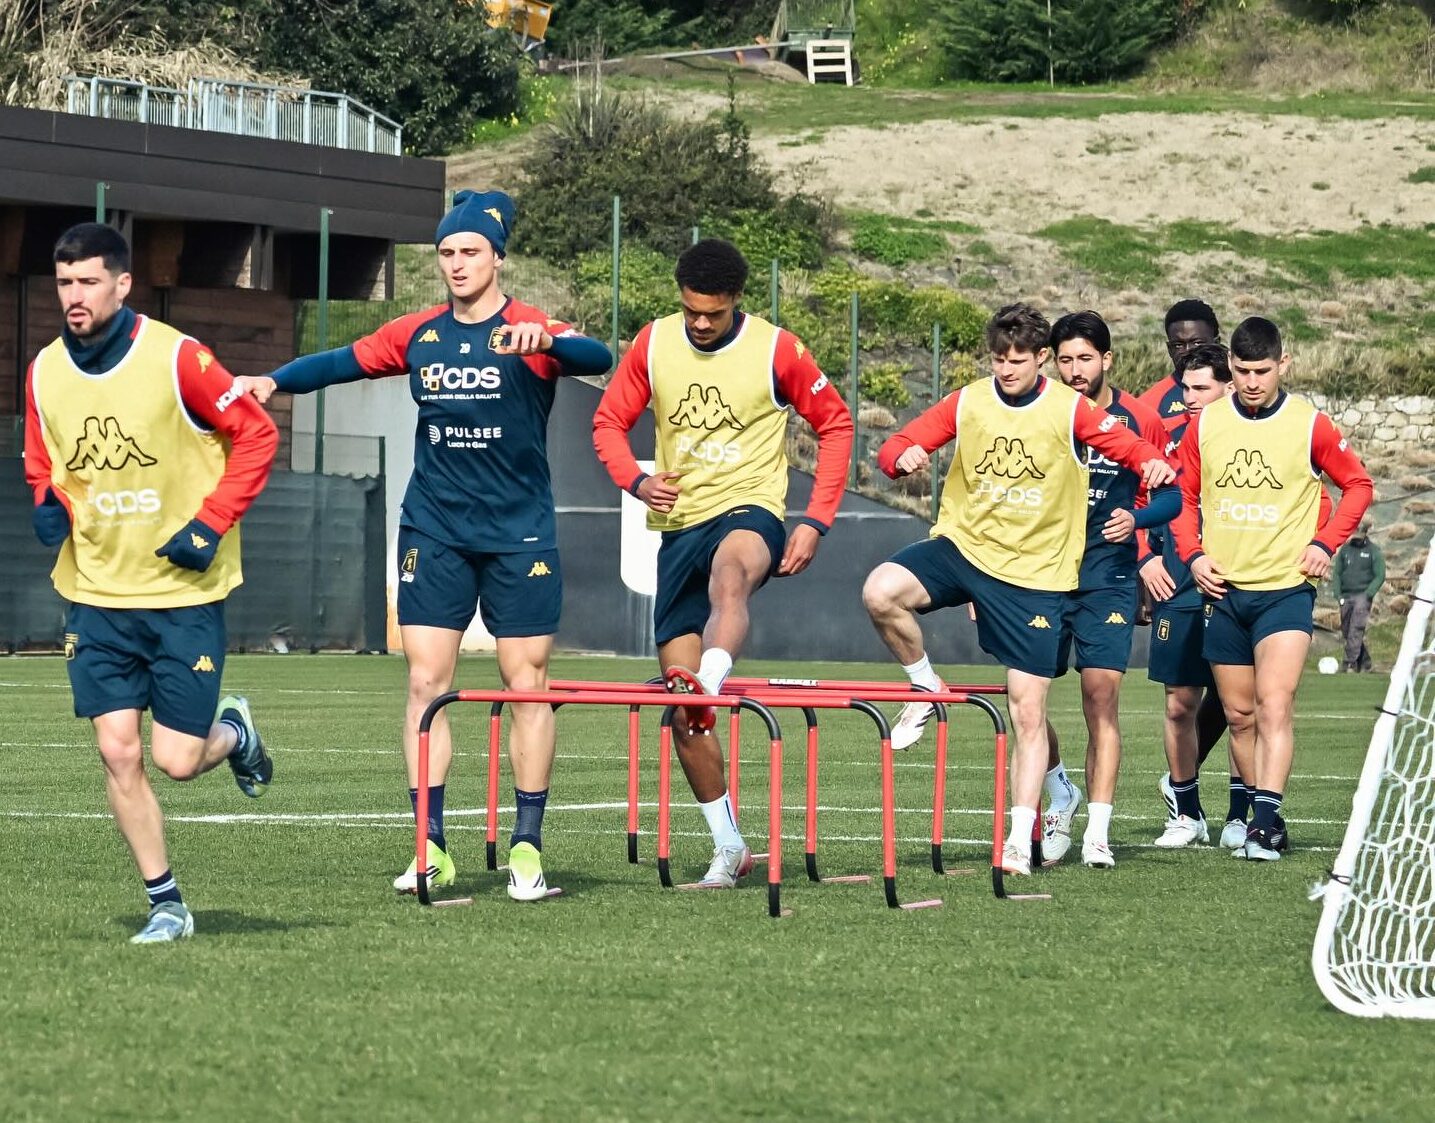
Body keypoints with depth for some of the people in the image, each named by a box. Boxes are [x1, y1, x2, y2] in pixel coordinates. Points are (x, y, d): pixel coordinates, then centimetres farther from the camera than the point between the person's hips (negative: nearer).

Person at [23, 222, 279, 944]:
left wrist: (211, 525, -13)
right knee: (118, 753, -3)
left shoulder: (176, 358, -13)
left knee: (177, 761, -4)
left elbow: (256, 436, -6)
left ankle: (234, 734, 31)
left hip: (183, 593, -4)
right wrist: (49, 505, -2)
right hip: (95, 594, 4)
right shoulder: (44, 373, 2)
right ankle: (165, 904, 9)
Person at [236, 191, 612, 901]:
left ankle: (527, 847, 7)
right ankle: (431, 849, -1)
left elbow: (597, 359, -25)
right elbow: (345, 362, 16)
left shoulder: (530, 333, -7)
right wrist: (274, 381, 1)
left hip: (519, 535, -3)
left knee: (526, 684, -1)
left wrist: (542, 340, -45)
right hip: (433, 532, 3)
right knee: (425, 683, -3)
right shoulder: (418, 334, 6)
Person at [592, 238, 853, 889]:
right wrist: (636, 481, -11)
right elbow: (609, 421, 10)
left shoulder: (775, 349, -5)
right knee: (680, 708, 0)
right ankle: (728, 847, 9)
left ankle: (710, 680, -68)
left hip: (749, 511, -4)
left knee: (729, 570, -44)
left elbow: (834, 423, 3)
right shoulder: (653, 344, 3)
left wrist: (816, 522, -5)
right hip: (678, 526, 4)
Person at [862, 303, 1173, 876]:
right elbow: (895, 448, 0)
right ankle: (924, 686, -2)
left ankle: (1020, 839, 7)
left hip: (1035, 575, -1)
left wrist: (1154, 464, -26)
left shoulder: (1070, 410, -3)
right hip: (962, 547, 1)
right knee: (880, 591, -28)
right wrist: (903, 456, -25)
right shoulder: (966, 403, 1)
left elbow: (1132, 447, -3)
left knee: (1029, 711, -2)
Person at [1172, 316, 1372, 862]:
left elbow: (1358, 484, 6)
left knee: (1274, 705, -17)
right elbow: (1184, 495, 14)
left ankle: (1266, 822, -22)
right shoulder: (1205, 424, 3)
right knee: (1239, 714, 8)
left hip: (1286, 588, -4)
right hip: (1224, 589, 4)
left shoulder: (1310, 425, -4)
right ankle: (1262, 819, 19)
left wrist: (1325, 543, -5)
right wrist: (1192, 555, -1)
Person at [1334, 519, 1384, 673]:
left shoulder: (1374, 551, 2)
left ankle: (1351, 662, -18)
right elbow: (1337, 573, 13)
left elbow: (1380, 576, -1)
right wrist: (1338, 595, 2)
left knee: (1356, 630, -16)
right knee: (1346, 630, 5)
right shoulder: (1345, 549, 11)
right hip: (1346, 596, 5)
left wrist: (1368, 594, -13)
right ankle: (1365, 662, 15)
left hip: (1363, 595, -5)